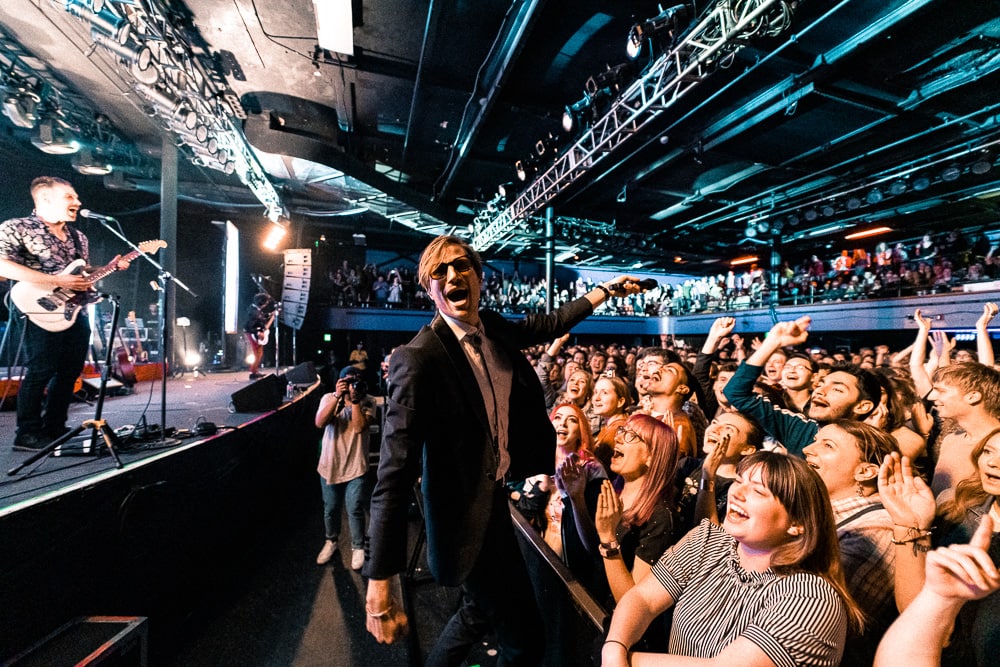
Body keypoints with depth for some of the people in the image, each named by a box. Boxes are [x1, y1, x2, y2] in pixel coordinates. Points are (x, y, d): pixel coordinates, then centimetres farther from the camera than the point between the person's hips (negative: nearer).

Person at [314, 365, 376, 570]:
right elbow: (320, 423, -21)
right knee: (330, 509, 17)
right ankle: (331, 542, 41)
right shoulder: (329, 398, -5)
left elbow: (360, 427, -23)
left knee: (355, 509, 1)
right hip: (330, 465, 2)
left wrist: (355, 400, -25)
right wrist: (337, 397, -29)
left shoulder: (368, 402, -9)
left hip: (356, 466, -2)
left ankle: (358, 547, 24)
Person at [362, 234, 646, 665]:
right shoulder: (418, 359, -24)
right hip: (468, 518, -7)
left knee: (481, 609, 28)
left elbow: (549, 325, 16)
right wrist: (379, 586, -25)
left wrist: (605, 290, 24)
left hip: (495, 498, 7)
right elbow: (396, 475, -26)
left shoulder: (494, 329, -4)